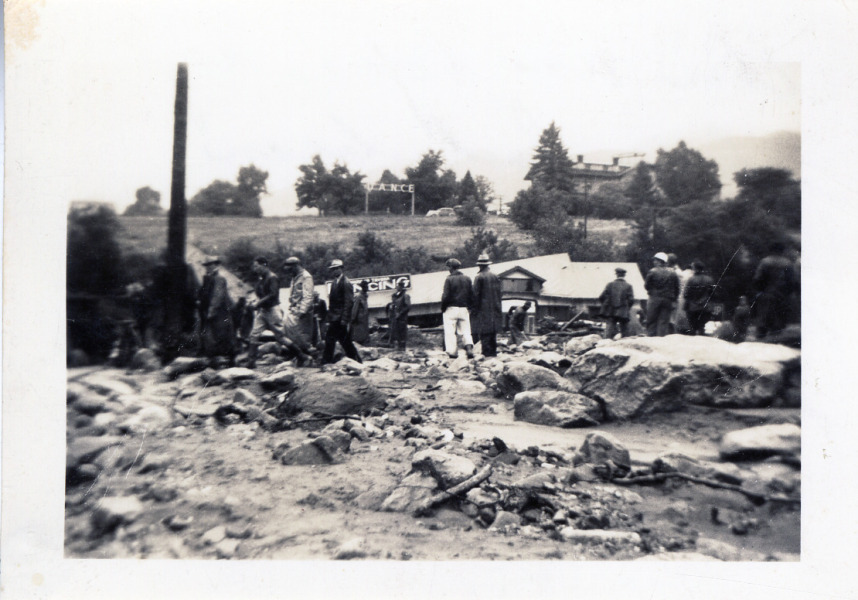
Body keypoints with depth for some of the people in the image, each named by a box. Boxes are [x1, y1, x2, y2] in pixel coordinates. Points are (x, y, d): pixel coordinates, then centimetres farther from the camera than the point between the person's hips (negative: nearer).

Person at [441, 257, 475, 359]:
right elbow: (471, 294, 10)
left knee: (450, 332, 3)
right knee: (466, 331, 10)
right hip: (464, 309, 5)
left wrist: (442, 308, 0)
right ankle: (469, 348, -7)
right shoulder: (467, 278, 6)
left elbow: (446, 296, -12)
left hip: (451, 308, -4)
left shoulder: (449, 279, -10)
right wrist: (469, 306, 19)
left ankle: (452, 352, 2)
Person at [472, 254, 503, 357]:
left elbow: (476, 294, -10)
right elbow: (499, 293, 10)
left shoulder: (479, 277, -10)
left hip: (483, 308, -6)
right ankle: (493, 351, 15)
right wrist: (498, 307, 17)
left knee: (485, 331, -3)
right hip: (494, 308, 6)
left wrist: (475, 309, -3)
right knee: (493, 330, 11)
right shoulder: (495, 276, 7)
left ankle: (487, 352, -5)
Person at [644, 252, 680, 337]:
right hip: (668, 300, 2)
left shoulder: (652, 272, -6)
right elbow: (677, 288, 5)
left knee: (651, 321, 5)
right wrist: (674, 300, 10)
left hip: (654, 299, -2)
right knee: (664, 322, 4)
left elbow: (646, 285, -2)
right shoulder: (673, 273, 3)